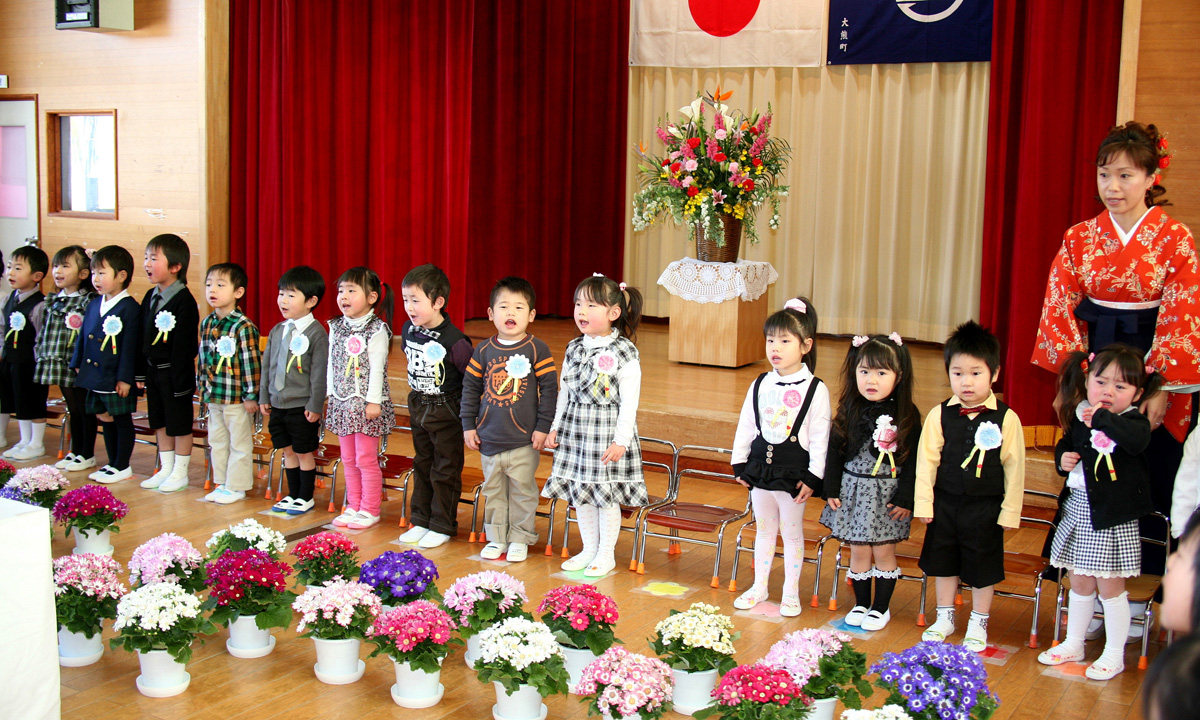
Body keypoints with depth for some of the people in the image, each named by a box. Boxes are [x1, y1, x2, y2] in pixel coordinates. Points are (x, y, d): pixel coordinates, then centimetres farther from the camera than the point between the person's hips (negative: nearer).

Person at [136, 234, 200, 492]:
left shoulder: (184, 301, -17)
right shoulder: (150, 297, 8)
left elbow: (185, 345, -18)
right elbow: (143, 337, 13)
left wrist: (181, 381, -19)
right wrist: (141, 372, 12)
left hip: (174, 371, -8)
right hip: (153, 369, 8)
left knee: (180, 424, 4)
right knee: (160, 422, 16)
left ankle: (180, 472, 14)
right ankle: (166, 469, 27)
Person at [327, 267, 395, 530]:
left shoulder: (377, 330, -11)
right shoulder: (336, 328, 9)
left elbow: (377, 368, -13)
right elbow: (331, 363, 13)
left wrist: (374, 401, -15)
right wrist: (331, 394, 11)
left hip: (365, 403, -7)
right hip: (342, 402, 7)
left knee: (366, 459, -2)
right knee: (348, 459, 13)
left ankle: (370, 510, 9)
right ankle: (353, 506, 22)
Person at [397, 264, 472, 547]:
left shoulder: (454, 341, -23)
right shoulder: (408, 330, -2)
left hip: (447, 413, -7)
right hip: (418, 407, 7)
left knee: (445, 471, 5)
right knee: (422, 466, 17)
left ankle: (443, 526, 16)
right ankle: (421, 521, 29)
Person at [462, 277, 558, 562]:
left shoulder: (536, 349, -7)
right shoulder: (484, 350, 3)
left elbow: (549, 389, -6)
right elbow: (470, 387, 9)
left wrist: (543, 427, -8)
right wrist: (468, 425, 6)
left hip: (523, 441, -3)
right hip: (488, 440, 4)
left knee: (522, 491, 6)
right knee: (493, 491, 13)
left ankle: (520, 538, 19)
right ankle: (496, 538, 25)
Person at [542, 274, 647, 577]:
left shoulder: (624, 353, -12)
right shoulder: (574, 349, 6)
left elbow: (629, 401, -12)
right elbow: (564, 392, 13)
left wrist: (621, 440, -15)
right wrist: (555, 427, 10)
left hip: (608, 432, -6)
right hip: (575, 429, 6)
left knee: (606, 495, 2)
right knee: (579, 492, 12)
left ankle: (606, 555, 17)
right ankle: (589, 549, 27)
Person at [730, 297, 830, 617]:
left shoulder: (815, 389, -10)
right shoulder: (760, 385, 3)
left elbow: (820, 437, -10)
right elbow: (746, 426, 8)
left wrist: (813, 476, -13)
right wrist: (739, 463, 7)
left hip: (793, 472, -4)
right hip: (761, 467, 4)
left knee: (791, 532, 8)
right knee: (764, 529, 16)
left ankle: (791, 593, 20)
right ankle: (759, 586, 28)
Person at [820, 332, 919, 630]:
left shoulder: (907, 416, -9)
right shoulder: (849, 411, -2)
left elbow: (913, 460, -7)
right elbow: (834, 451, 5)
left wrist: (905, 498, -10)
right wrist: (831, 489, 2)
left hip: (888, 492, -2)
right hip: (854, 489, 2)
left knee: (883, 550, 5)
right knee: (858, 550, 9)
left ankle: (881, 607, 22)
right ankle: (861, 604, 25)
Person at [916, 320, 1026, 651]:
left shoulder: (1006, 419, -11)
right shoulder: (939, 416, -7)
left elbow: (1014, 467, -6)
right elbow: (926, 460, -2)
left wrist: (1009, 511, -5)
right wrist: (923, 503, -3)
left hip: (985, 508, -2)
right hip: (945, 503, 2)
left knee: (982, 568, 10)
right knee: (943, 562, 17)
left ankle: (978, 625, 29)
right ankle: (945, 618, 36)